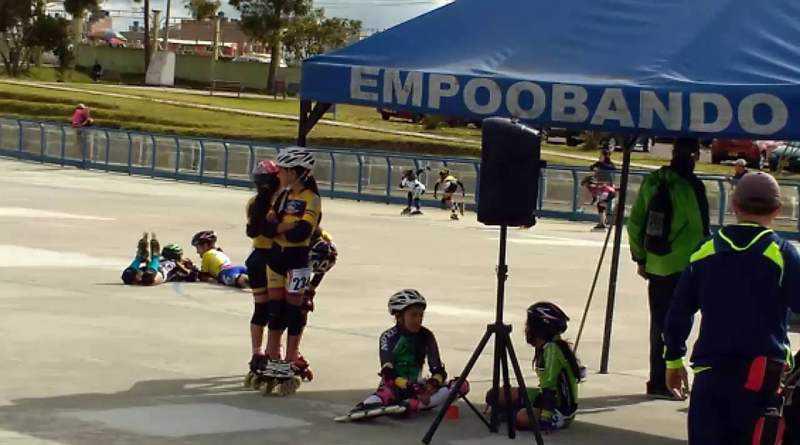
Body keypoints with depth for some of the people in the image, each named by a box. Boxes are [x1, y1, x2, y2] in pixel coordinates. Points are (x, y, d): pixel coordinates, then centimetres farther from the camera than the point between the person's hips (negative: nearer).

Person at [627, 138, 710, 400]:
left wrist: (640, 258, 15)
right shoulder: (690, 187, -16)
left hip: (654, 266, 6)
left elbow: (634, 223, 8)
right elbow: (699, 230, -15)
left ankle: (659, 380, 24)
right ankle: (660, 382, 2)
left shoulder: (652, 182, 3)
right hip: (681, 267, -6)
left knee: (659, 323, 15)